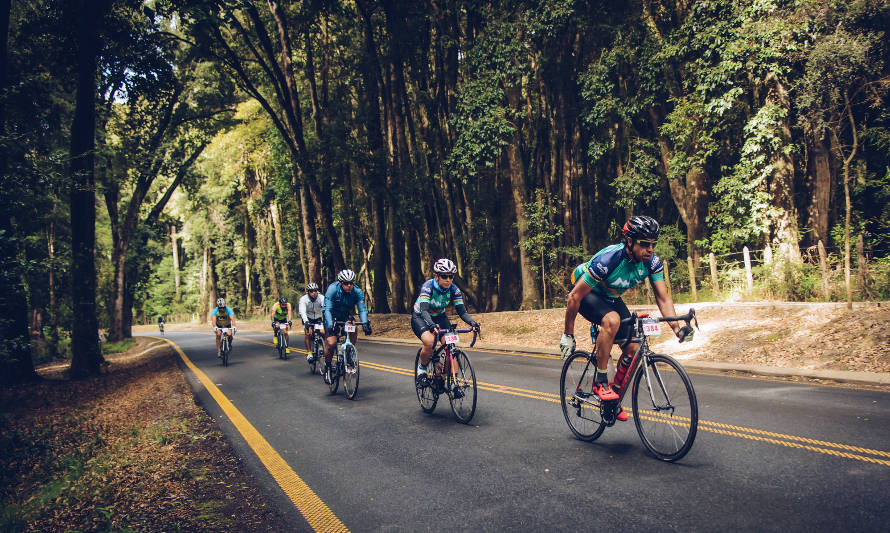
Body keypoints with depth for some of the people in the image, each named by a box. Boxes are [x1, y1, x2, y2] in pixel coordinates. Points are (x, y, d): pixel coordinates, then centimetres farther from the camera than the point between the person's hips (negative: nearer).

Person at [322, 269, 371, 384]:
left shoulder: (357, 292, -18)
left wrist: (365, 323, -40)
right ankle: (327, 366, 4)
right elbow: (328, 309, -31)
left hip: (346, 317, 3)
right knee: (331, 343, -21)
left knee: (353, 333, -25)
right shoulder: (332, 289, -26)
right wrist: (330, 325, -46)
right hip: (332, 318, -3)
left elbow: (362, 309, -22)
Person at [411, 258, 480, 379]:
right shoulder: (428, 286, -29)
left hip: (439, 316, 4)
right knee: (429, 342, -30)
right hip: (420, 317, -4)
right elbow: (424, 310, -40)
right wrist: (432, 325, -59)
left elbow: (462, 311, -20)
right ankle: (422, 367, -2)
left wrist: (472, 322, -40)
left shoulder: (453, 289, -17)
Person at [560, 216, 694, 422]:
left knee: (633, 347, -9)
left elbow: (663, 298, -14)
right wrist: (568, 335, -23)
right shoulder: (608, 259, -35)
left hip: (611, 298, 6)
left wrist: (677, 328, -31)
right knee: (612, 319, -36)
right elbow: (574, 297, -29)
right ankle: (600, 381, -22)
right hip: (587, 294, -6)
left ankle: (615, 392, 15)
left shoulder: (652, 262, -19)